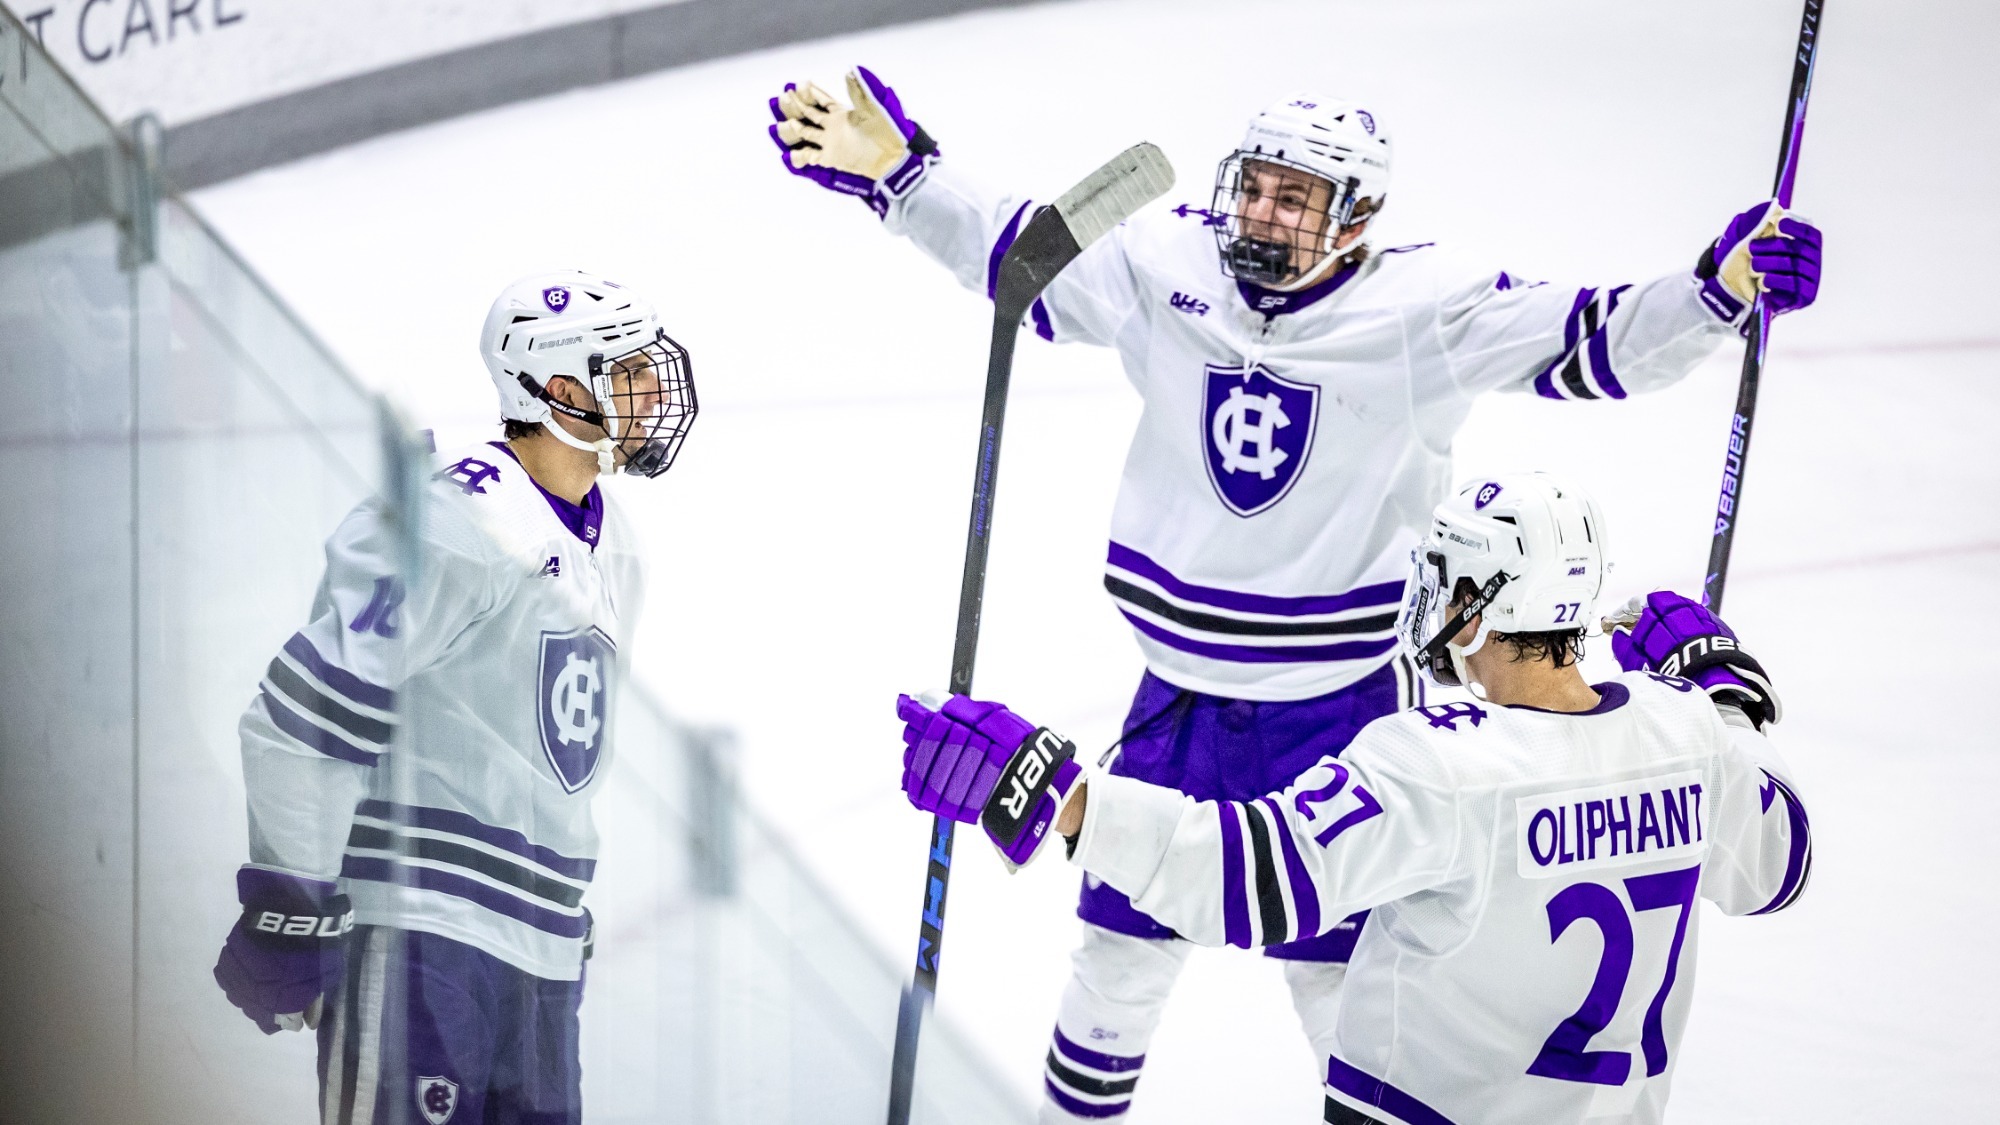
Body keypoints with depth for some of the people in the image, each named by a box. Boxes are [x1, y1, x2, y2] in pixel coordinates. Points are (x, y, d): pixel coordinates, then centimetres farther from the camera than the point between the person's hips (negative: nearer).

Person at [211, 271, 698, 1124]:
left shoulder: (613, 552, 16)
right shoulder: (462, 525, -15)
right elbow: (304, 716, -17)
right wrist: (291, 912, -16)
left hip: (542, 944, 9)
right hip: (422, 926, -9)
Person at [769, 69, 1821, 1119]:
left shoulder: (1426, 307, -15)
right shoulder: (1164, 266, -6)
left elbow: (1592, 343, -21)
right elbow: (1013, 248, 4)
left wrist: (1718, 288, -36)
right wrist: (896, 166, -3)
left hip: (1345, 707, -3)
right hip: (1181, 692, 3)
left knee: (1340, 976, 7)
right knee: (1124, 939, 16)